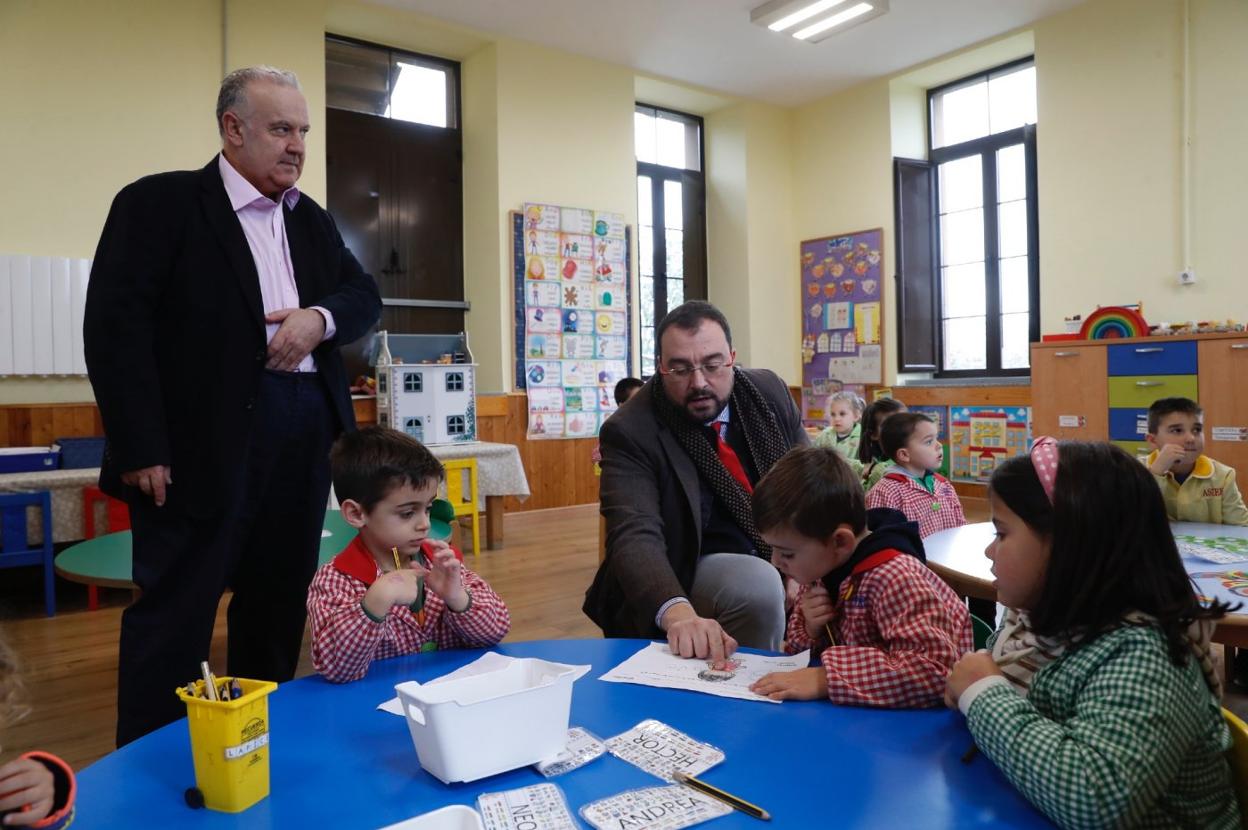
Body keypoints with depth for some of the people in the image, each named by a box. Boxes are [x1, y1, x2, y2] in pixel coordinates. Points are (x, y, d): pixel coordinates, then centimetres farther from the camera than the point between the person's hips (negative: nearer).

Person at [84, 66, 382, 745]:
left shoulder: (312, 221, 18)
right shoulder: (158, 203, -1)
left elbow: (365, 295, 17)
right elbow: (114, 326, -8)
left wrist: (319, 318, -7)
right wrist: (140, 449, -15)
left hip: (304, 440, 6)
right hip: (205, 440, -6)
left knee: (279, 604, 14)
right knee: (176, 611, 1)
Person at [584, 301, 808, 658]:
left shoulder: (770, 392, -2)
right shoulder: (629, 432, -18)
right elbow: (635, 537, -30)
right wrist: (677, 612, -50)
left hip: (788, 552, 5)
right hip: (696, 568, -4)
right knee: (760, 587, -32)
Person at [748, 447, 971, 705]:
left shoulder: (893, 578, -22)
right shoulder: (823, 565, -3)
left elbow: (936, 669, -33)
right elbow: (803, 653, 8)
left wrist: (826, 677, -34)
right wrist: (810, 630, -13)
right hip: (859, 710, 6)